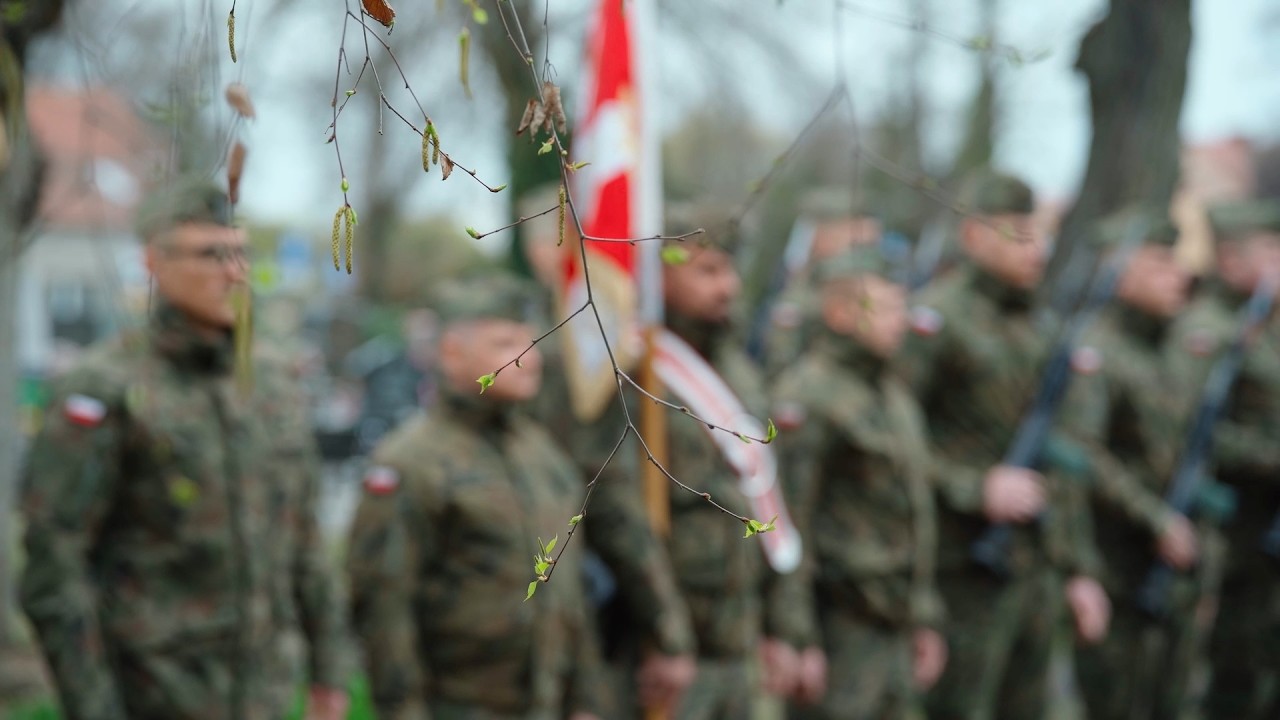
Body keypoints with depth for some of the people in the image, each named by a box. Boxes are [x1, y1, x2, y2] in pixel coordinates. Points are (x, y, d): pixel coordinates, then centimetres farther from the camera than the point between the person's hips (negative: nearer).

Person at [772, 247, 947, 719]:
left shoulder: (896, 396, 16)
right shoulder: (807, 398, -13)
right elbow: (787, 524, -17)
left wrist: (926, 621, 19)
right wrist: (798, 641, -19)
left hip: (895, 625, 9)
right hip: (841, 623, -9)